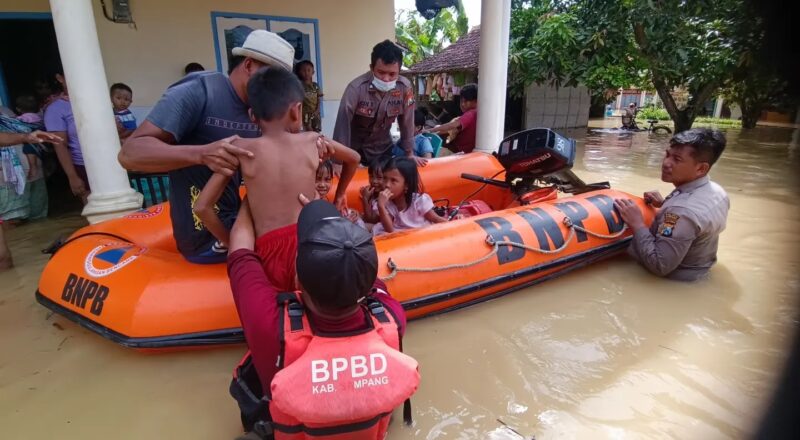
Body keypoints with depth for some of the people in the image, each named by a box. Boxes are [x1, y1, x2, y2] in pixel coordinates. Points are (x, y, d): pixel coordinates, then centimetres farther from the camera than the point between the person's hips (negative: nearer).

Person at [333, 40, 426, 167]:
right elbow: (343, 123, -26)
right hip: (354, 147, -3)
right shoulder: (356, 88, -27)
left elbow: (406, 121, -7)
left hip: (383, 147, 3)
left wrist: (409, 153, -1)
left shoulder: (405, 88, -18)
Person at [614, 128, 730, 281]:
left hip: (675, 278, -9)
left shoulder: (681, 211, -36)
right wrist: (666, 205, 2)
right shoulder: (716, 190, -8)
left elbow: (660, 266, -33)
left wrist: (637, 224, -28)